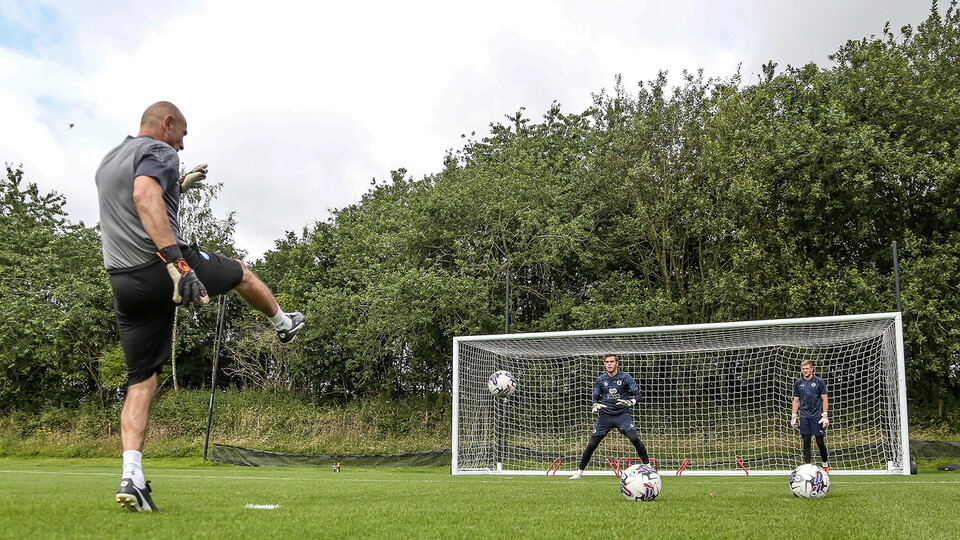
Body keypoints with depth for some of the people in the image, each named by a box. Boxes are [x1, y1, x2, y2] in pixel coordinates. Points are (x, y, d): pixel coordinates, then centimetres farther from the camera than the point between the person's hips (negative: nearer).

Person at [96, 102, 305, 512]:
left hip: (123, 283, 7)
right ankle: (284, 325, 49)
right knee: (241, 273, 24)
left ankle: (131, 477, -7)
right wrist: (175, 259, -36)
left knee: (140, 381, 6)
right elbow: (144, 197, -27)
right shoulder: (158, 150, -6)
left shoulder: (108, 162, 22)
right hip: (161, 268, -7)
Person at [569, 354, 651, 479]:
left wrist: (631, 402, -29)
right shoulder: (600, 379, 3)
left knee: (634, 438, -23)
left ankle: (647, 466, -7)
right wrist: (595, 405, -11)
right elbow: (595, 397, 12)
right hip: (605, 416, 2)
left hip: (622, 414, -2)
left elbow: (639, 395, -7)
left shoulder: (625, 377, -5)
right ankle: (579, 472, 12)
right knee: (592, 444, -2)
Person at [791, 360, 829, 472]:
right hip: (804, 416, 3)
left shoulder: (819, 382, 0)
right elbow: (796, 401, 14)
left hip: (817, 416, -3)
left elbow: (824, 400, 0)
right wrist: (794, 417, 7)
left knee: (820, 442, 1)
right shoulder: (798, 383, 9)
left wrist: (825, 416, -7)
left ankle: (825, 464, 21)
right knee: (806, 443, 1)